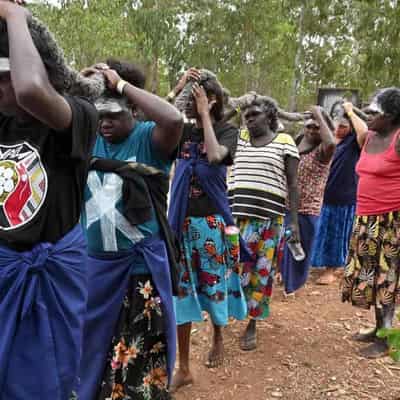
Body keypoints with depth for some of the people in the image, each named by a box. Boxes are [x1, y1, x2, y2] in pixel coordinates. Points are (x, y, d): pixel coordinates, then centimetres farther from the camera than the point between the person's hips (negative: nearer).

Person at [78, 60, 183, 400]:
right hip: (93, 261, 5)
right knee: (91, 339, 23)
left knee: (141, 350, 11)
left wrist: (122, 84, -27)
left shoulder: (149, 138, -13)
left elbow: (174, 120, -34)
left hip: (139, 264, -5)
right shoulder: (89, 137, 3)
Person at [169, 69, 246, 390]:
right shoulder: (184, 131, 7)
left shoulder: (227, 131, -4)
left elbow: (215, 156, -24)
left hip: (211, 220, -3)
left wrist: (204, 114, -17)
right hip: (182, 219, 3)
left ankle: (218, 337, 43)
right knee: (181, 290, 3)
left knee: (213, 282, 12)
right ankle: (184, 368, 13)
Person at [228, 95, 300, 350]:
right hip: (236, 214, 2)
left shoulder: (285, 142, 3)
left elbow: (292, 183, 2)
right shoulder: (239, 140, 12)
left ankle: (252, 324, 18)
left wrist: (294, 220, -3)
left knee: (261, 271, 6)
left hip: (269, 217, -2)